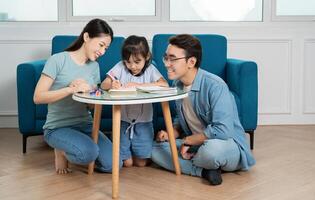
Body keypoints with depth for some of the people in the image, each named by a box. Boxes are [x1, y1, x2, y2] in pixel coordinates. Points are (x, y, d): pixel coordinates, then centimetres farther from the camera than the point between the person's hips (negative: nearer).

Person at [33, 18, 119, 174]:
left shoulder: (94, 66, 9)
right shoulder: (58, 60, -10)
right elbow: (38, 97, -16)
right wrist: (71, 89, -26)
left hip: (85, 124, 6)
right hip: (58, 127, -6)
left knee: (112, 165, -13)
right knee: (90, 152, -33)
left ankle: (71, 150, 14)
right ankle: (61, 151, 1)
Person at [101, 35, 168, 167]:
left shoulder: (150, 69, -4)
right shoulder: (120, 67, -4)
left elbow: (164, 85, -21)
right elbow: (103, 85, -9)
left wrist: (138, 85, -28)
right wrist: (112, 85, -34)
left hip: (143, 122, 0)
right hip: (123, 120, 0)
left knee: (141, 163, 1)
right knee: (126, 163, 0)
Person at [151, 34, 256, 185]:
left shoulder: (215, 86, -23)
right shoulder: (178, 84, 2)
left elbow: (222, 130, -31)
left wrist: (187, 140, -19)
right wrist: (170, 134, -5)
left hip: (229, 145, -8)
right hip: (195, 143, 8)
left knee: (212, 147, -42)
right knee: (155, 148, -7)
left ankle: (187, 164, -9)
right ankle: (203, 171, -17)